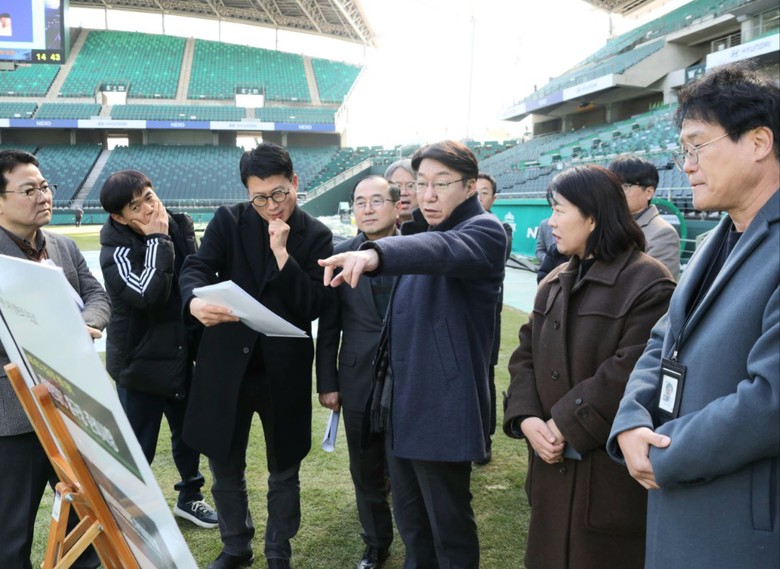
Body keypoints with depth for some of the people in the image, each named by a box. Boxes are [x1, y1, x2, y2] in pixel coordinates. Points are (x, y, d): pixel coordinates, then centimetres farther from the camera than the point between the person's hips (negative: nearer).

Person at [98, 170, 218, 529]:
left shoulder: (179, 227, -2)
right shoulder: (116, 249, -19)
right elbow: (148, 294, -35)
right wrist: (158, 240, -27)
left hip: (181, 354, 6)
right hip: (140, 361, -6)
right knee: (138, 448, 5)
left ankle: (189, 496, 42)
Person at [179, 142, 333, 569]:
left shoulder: (315, 236, -4)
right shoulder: (228, 221, 0)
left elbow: (313, 306, -12)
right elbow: (195, 268, -12)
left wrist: (282, 252, -20)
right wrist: (195, 301, -34)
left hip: (284, 370, -1)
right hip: (226, 364, 2)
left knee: (284, 472, 13)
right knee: (224, 466, 15)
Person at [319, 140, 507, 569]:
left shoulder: (484, 231, -13)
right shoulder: (424, 231, 15)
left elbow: (443, 250, -36)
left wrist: (375, 253, -53)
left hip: (442, 407, -8)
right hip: (402, 401, 9)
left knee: (449, 528, 4)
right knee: (411, 523, 20)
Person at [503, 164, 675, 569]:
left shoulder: (647, 283, -14)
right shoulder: (555, 283, 12)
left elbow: (632, 373, -22)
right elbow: (526, 356, 8)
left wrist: (567, 426, -18)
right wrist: (527, 418, -9)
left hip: (611, 473, -7)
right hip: (554, 466, 7)